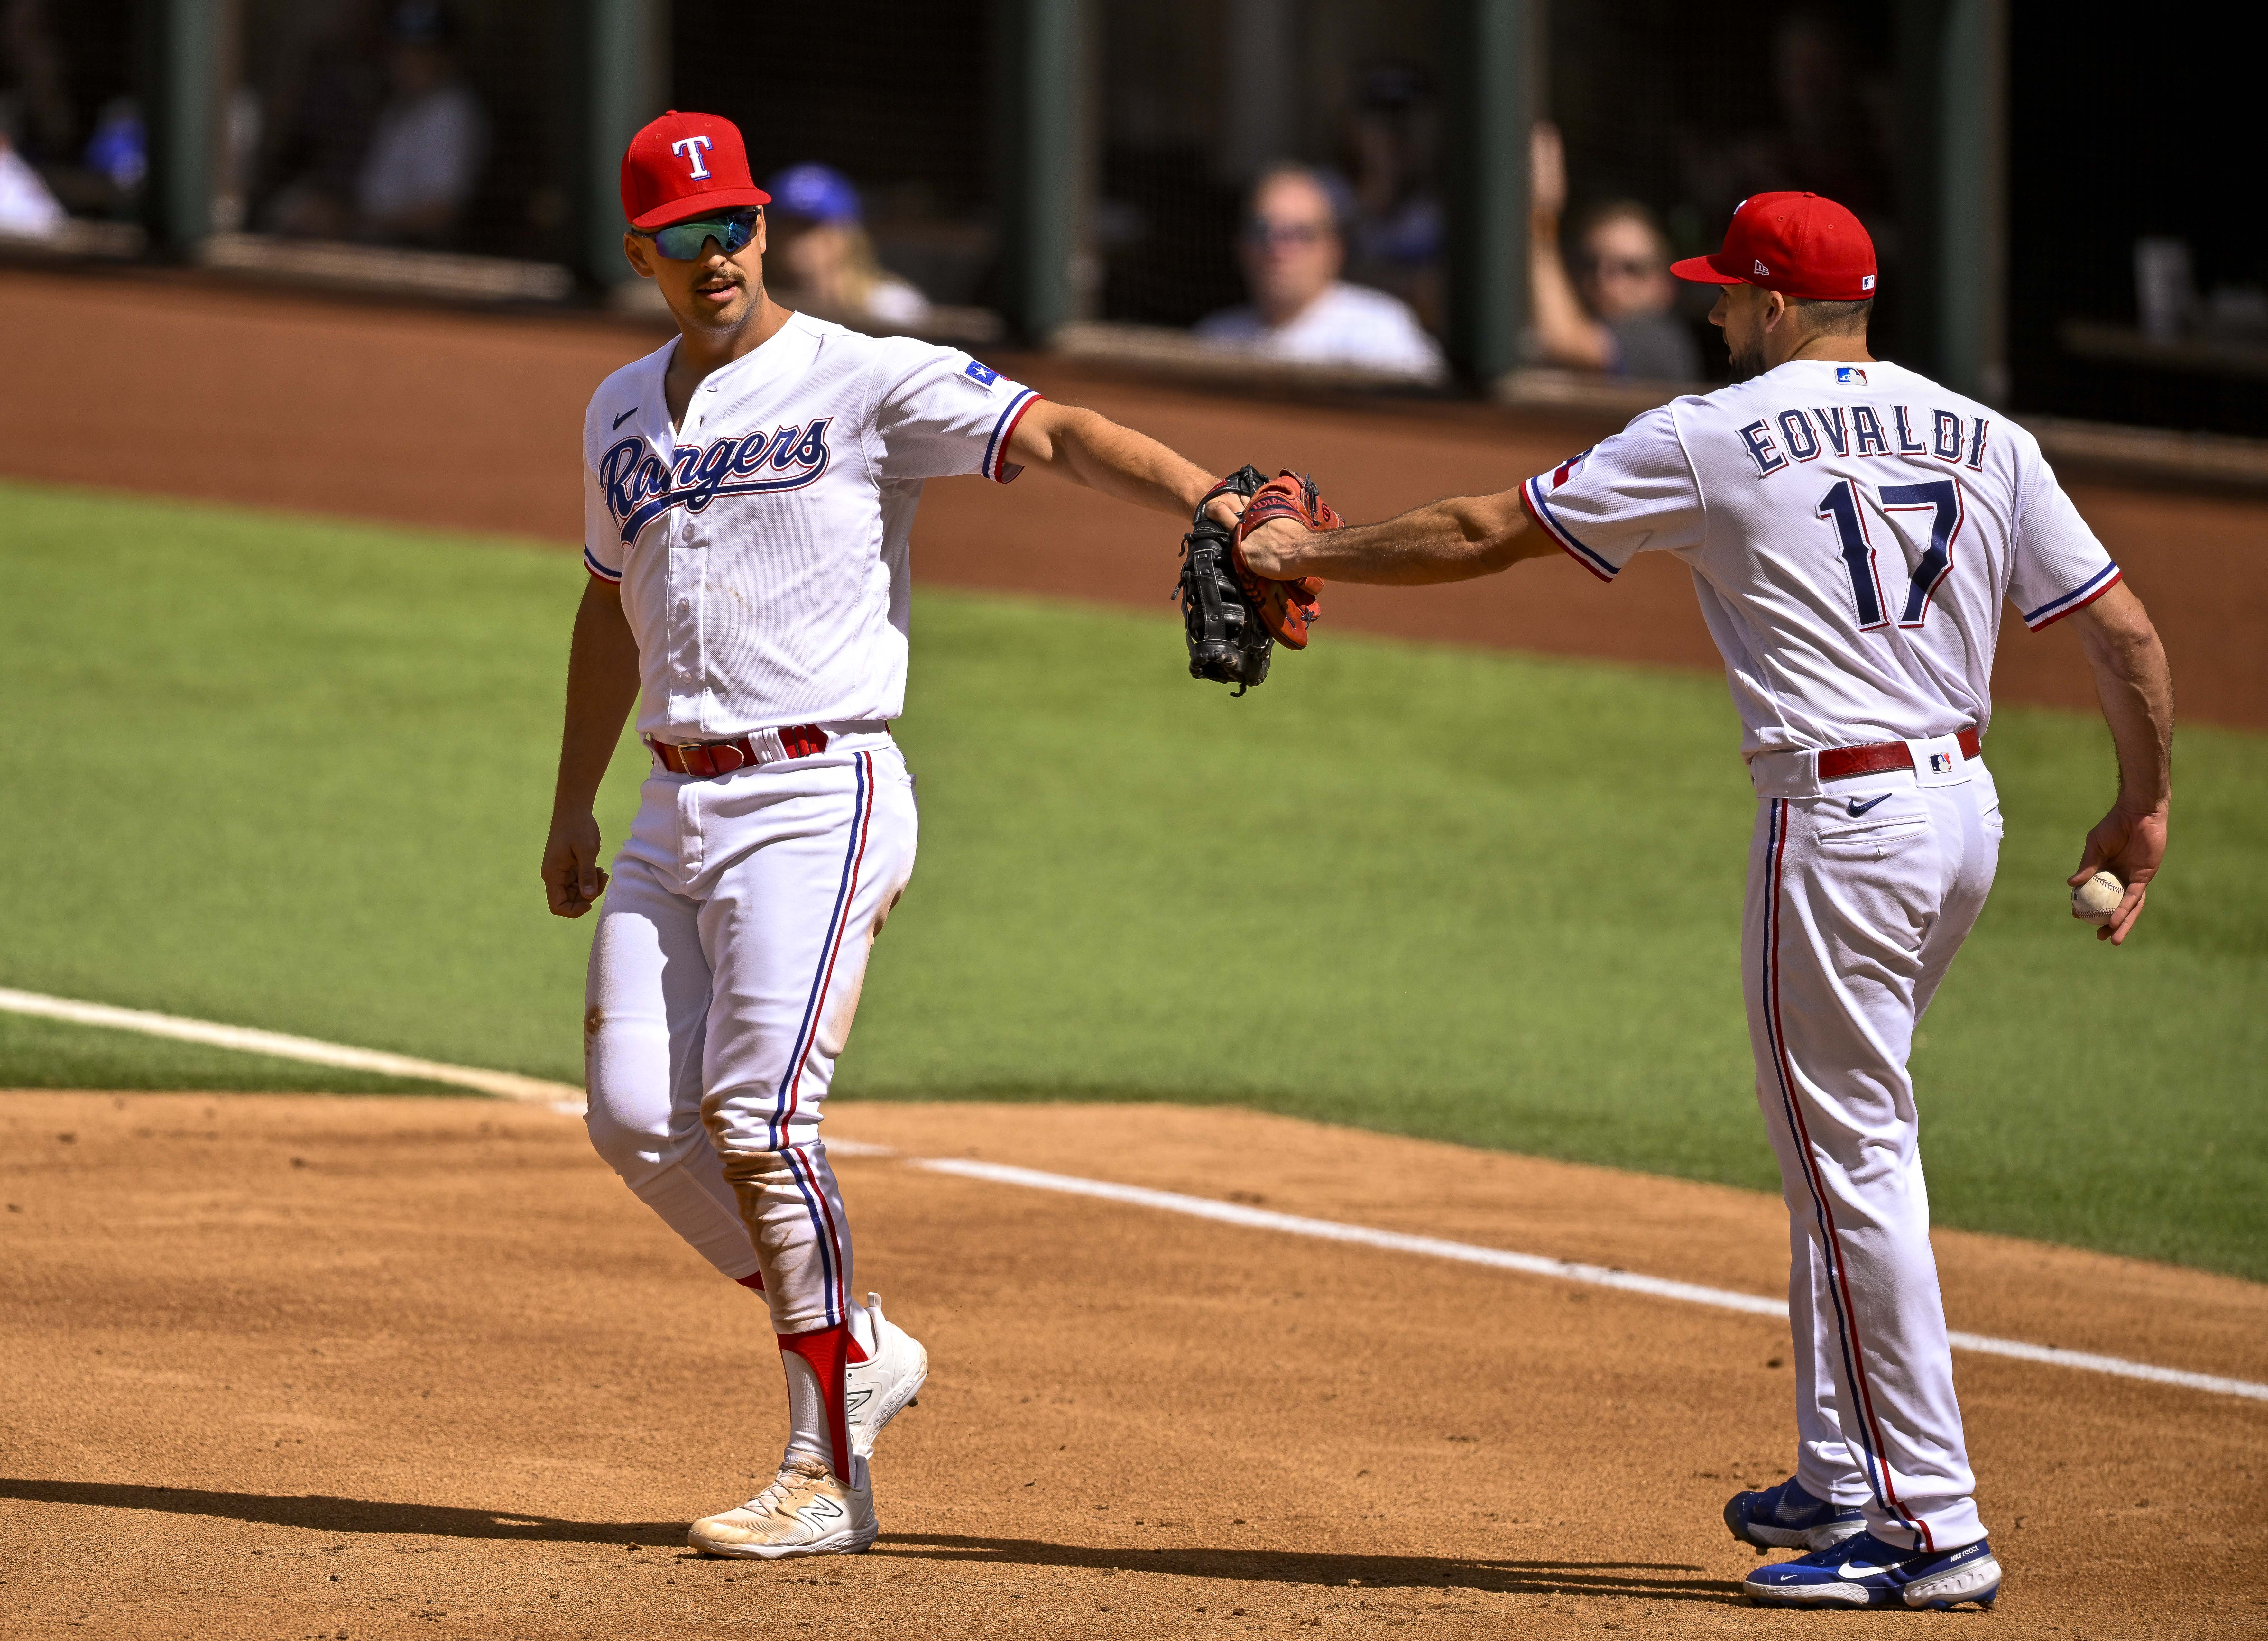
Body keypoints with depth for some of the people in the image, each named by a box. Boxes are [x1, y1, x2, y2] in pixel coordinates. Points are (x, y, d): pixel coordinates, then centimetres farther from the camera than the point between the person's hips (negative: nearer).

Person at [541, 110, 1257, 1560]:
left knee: (758, 1113, -16)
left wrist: (1208, 499, -34)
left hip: (822, 798, -7)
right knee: (637, 1117, -2)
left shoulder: (865, 383, -6)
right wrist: (574, 807, 28)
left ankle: (830, 1475, -10)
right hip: (677, 809, 7)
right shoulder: (624, 412, 15)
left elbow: (1055, 435, -17)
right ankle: (855, 1346, 17)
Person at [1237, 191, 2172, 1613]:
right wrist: (2146, 812, 17)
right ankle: (1845, 1481, 25)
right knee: (1843, 1148, 20)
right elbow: (2127, 631, 6)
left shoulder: (1713, 439, -5)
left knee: (1856, 1172, -4)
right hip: (1967, 808, 7)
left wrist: (1312, 556, 14)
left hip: (1842, 825, -7)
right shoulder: (1984, 439, 9)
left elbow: (1484, 535, 1)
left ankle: (1933, 1525, -6)